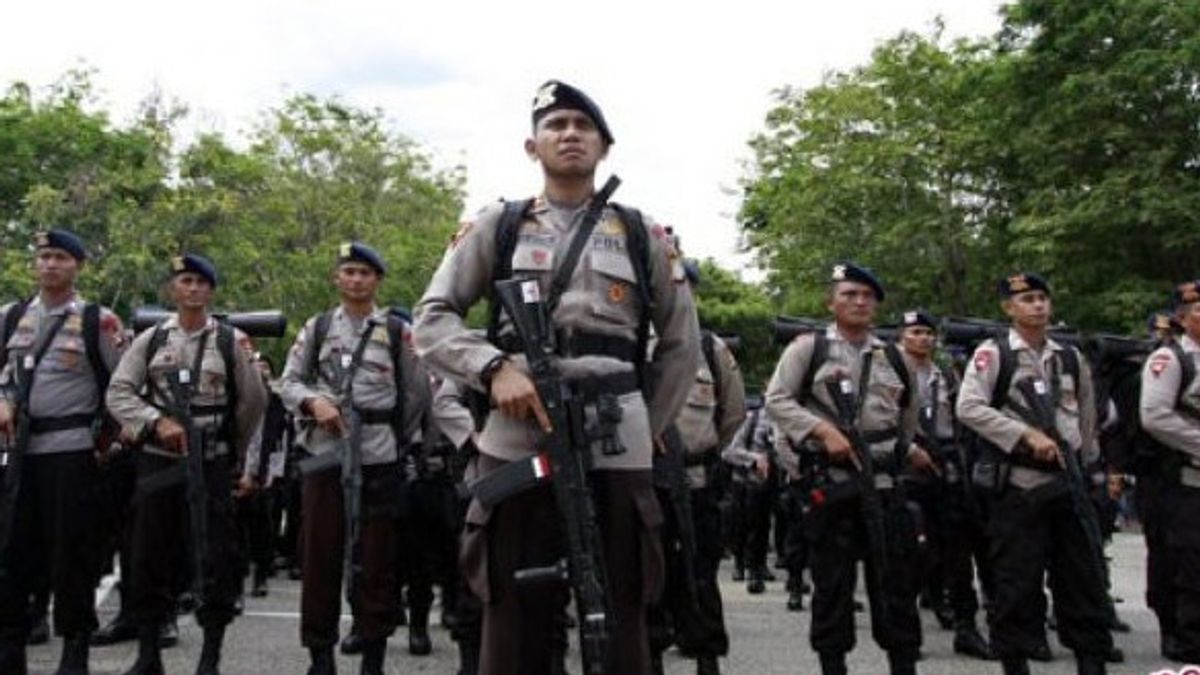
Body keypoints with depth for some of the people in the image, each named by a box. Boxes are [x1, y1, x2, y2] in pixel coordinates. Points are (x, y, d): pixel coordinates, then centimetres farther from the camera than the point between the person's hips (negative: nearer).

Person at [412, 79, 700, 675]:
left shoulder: (643, 236, 13)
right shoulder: (495, 227, 11)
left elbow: (682, 344, 17)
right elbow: (432, 317, 6)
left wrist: (644, 429, 10)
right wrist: (494, 369, -11)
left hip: (615, 449, 1)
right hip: (515, 442, -1)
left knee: (621, 624, 5)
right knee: (513, 625, 4)